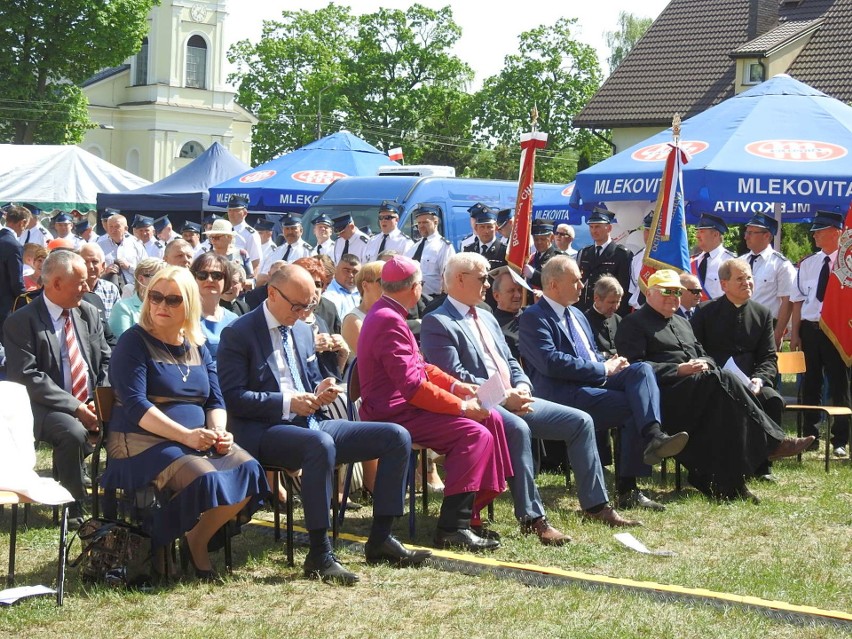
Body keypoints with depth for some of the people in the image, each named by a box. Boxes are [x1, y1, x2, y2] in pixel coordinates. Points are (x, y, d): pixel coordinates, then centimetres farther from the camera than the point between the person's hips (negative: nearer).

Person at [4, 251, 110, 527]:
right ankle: (75, 508, -16)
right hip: (48, 408, -5)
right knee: (73, 433, -35)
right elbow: (28, 377, -16)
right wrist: (75, 407, -22)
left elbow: (105, 360, 11)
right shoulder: (20, 322, -8)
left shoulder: (89, 313, 10)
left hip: (91, 404, 5)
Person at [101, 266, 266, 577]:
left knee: (248, 470, -19)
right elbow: (135, 405, -15)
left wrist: (219, 431, -11)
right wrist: (185, 435, -23)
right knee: (204, 479, -32)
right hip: (143, 442, -6)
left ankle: (198, 540, -1)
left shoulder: (197, 346, 15)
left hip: (198, 441, 6)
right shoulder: (134, 342, -4)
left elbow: (215, 400, 12)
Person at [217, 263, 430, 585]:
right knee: (320, 443, -41)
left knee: (397, 437, -5)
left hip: (310, 424, 8)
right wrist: (286, 402, -21)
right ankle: (319, 555, -33)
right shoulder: (238, 334, -5)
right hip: (265, 432, -8)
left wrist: (321, 392, 1)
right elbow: (232, 397, -13)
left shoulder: (302, 331, 18)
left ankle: (380, 539, -2)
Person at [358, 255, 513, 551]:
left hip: (402, 404, 11)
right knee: (474, 433, -23)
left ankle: (471, 508, 4)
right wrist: (461, 406, -19)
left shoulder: (387, 314, 15)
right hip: (393, 413, -11)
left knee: (491, 419, 4)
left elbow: (418, 366, 21)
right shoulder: (389, 321, -20)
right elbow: (412, 385, -25)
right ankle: (452, 528, -22)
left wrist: (455, 385, 7)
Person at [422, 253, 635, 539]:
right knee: (517, 428, -38)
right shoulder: (437, 323, -7)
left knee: (581, 421, 1)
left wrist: (521, 386, -1)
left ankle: (595, 504, 7)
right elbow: (454, 376, -17)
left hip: (514, 400, 9)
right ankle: (531, 518, -32)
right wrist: (504, 396, -19)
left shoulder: (487, 319, 23)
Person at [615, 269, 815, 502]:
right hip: (663, 393, -7)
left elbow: (704, 355, 27)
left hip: (699, 392, 7)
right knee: (721, 379, -30)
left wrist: (704, 363, 1)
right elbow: (636, 366, -8)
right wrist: (679, 369, -17)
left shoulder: (682, 323, 32)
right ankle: (771, 442, -27)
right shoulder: (633, 324, 7)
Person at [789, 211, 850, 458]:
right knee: (810, 384, 11)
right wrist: (795, 333, 5)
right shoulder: (807, 264, 8)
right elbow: (798, 300, 10)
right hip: (809, 329, 4)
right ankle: (809, 436, 22)